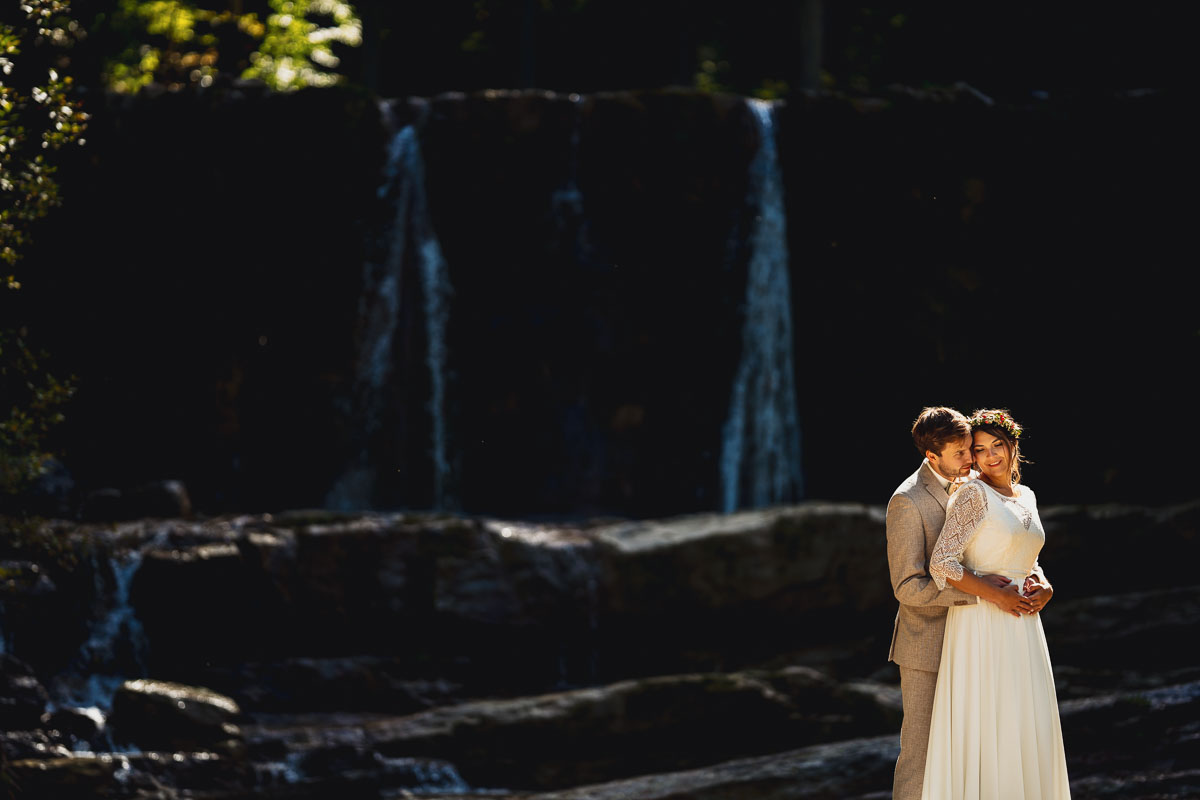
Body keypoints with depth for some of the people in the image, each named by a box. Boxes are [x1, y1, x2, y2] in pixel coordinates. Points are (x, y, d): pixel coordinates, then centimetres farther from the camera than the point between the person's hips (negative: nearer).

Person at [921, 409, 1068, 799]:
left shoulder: (1026, 497, 13)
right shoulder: (974, 495, -8)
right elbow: (942, 565, -15)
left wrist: (1044, 590, 4)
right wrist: (997, 596, -18)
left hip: (1023, 627, 7)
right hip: (982, 626, -7)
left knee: (1026, 730, 7)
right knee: (983, 727, -7)